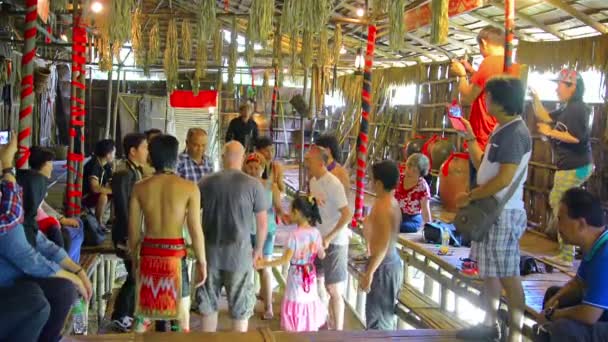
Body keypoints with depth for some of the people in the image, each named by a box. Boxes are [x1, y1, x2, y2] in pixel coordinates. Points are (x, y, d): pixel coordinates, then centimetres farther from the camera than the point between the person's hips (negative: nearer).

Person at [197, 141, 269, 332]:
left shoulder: (206, 182, 2)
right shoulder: (253, 185, -5)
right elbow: (262, 223, -3)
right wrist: (258, 249, 12)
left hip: (210, 252, 3)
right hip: (239, 254, -3)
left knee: (208, 306, 18)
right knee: (240, 310, 9)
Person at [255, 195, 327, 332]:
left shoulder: (294, 235, -20)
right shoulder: (316, 233, -5)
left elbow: (285, 260, -21)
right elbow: (321, 255, 5)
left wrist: (264, 264, -18)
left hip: (296, 276, -5)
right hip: (310, 275, 5)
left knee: (296, 305, 5)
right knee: (309, 302, 18)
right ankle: (311, 328, 27)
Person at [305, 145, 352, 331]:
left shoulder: (332, 183, -21)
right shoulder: (313, 181, 6)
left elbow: (347, 214, -23)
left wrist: (329, 238, -24)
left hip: (334, 243, -9)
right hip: (319, 240, 9)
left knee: (333, 290, -1)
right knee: (317, 283, 18)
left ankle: (337, 331, 11)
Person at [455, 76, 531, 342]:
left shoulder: (515, 133, -18)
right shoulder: (502, 130, 12)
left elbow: (504, 179, -24)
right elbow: (483, 166, 18)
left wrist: (469, 197, -16)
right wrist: (470, 137, 15)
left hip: (503, 213, -10)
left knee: (507, 275, -1)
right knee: (488, 271, 16)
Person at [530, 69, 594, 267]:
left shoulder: (578, 109, -16)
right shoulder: (567, 110, 15)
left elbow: (577, 137, -26)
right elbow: (544, 117, 18)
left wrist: (550, 132, -17)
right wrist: (535, 98, 8)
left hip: (574, 167, -11)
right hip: (570, 166, 11)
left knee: (562, 209, -7)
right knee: (555, 202, 19)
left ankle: (566, 257, -1)